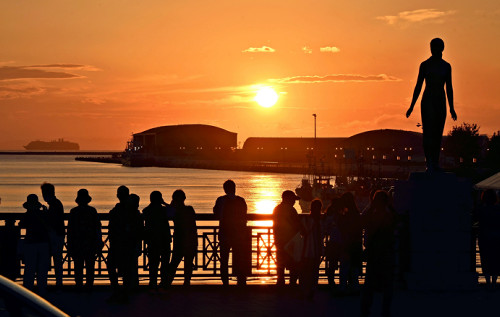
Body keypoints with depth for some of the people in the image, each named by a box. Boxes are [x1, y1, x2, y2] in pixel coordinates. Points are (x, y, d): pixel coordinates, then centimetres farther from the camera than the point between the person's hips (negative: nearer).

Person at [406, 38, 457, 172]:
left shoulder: (446, 66, 8)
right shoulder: (425, 65, 0)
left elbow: (449, 88, 12)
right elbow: (418, 86, 2)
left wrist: (451, 108, 9)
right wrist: (412, 106, -2)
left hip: (441, 102, 4)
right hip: (427, 101, -3)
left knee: (438, 132, 3)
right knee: (428, 131, -14)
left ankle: (435, 163, 8)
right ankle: (429, 163, -20)